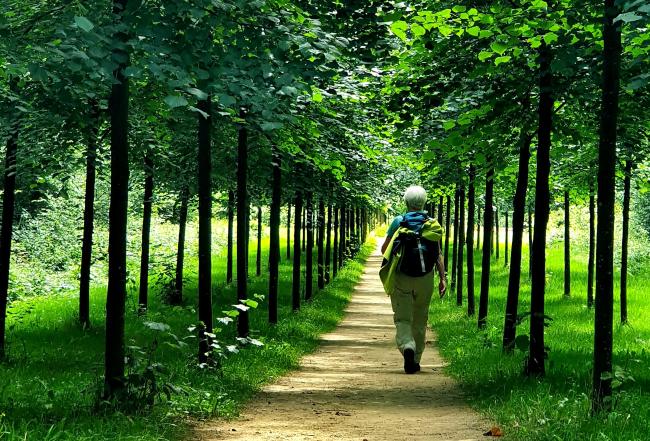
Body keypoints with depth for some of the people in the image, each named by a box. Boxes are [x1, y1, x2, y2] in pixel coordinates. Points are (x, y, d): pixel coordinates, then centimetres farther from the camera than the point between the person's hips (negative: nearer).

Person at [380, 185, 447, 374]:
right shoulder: (432, 223, 2)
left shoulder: (399, 222, -2)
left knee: (403, 318, -1)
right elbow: (438, 254, -3)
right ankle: (415, 362, 20)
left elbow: (384, 249, 3)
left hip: (402, 277, -2)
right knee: (419, 321, 14)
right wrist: (443, 278, -1)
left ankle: (407, 346, -30)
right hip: (425, 279, 2)